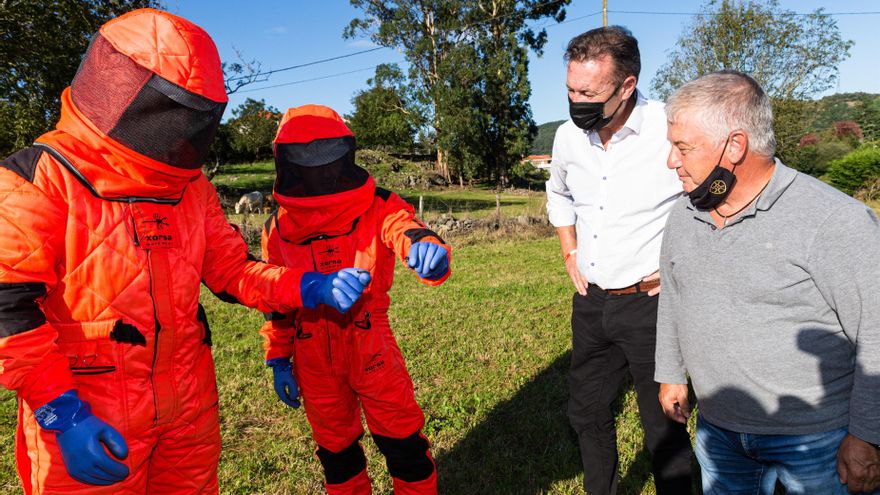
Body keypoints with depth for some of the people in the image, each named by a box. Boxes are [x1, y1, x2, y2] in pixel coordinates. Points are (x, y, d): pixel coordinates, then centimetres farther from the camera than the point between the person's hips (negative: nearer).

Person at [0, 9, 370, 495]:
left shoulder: (192, 187, 5)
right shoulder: (40, 179, -12)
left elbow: (232, 270, 5)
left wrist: (309, 288, -10)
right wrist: (63, 414, -20)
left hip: (189, 404, 6)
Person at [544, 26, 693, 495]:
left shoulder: (673, 132, -19)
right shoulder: (568, 136, 0)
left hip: (651, 302, -6)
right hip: (590, 303, 6)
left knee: (663, 427, 10)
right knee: (586, 411, 20)